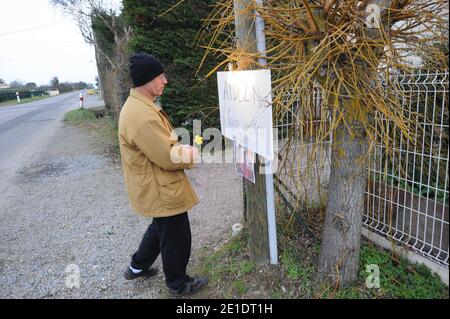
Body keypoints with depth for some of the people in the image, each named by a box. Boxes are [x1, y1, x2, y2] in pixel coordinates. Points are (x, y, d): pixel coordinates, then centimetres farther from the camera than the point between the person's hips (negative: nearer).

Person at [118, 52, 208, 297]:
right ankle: (178, 284, 33)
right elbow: (168, 158, -26)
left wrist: (185, 149, 2)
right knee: (176, 238, 10)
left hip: (156, 187, 11)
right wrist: (196, 153, -10)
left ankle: (137, 267, 47)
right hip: (160, 190, -10)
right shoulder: (142, 115, -29)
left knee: (161, 229, 30)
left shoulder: (138, 106, 7)